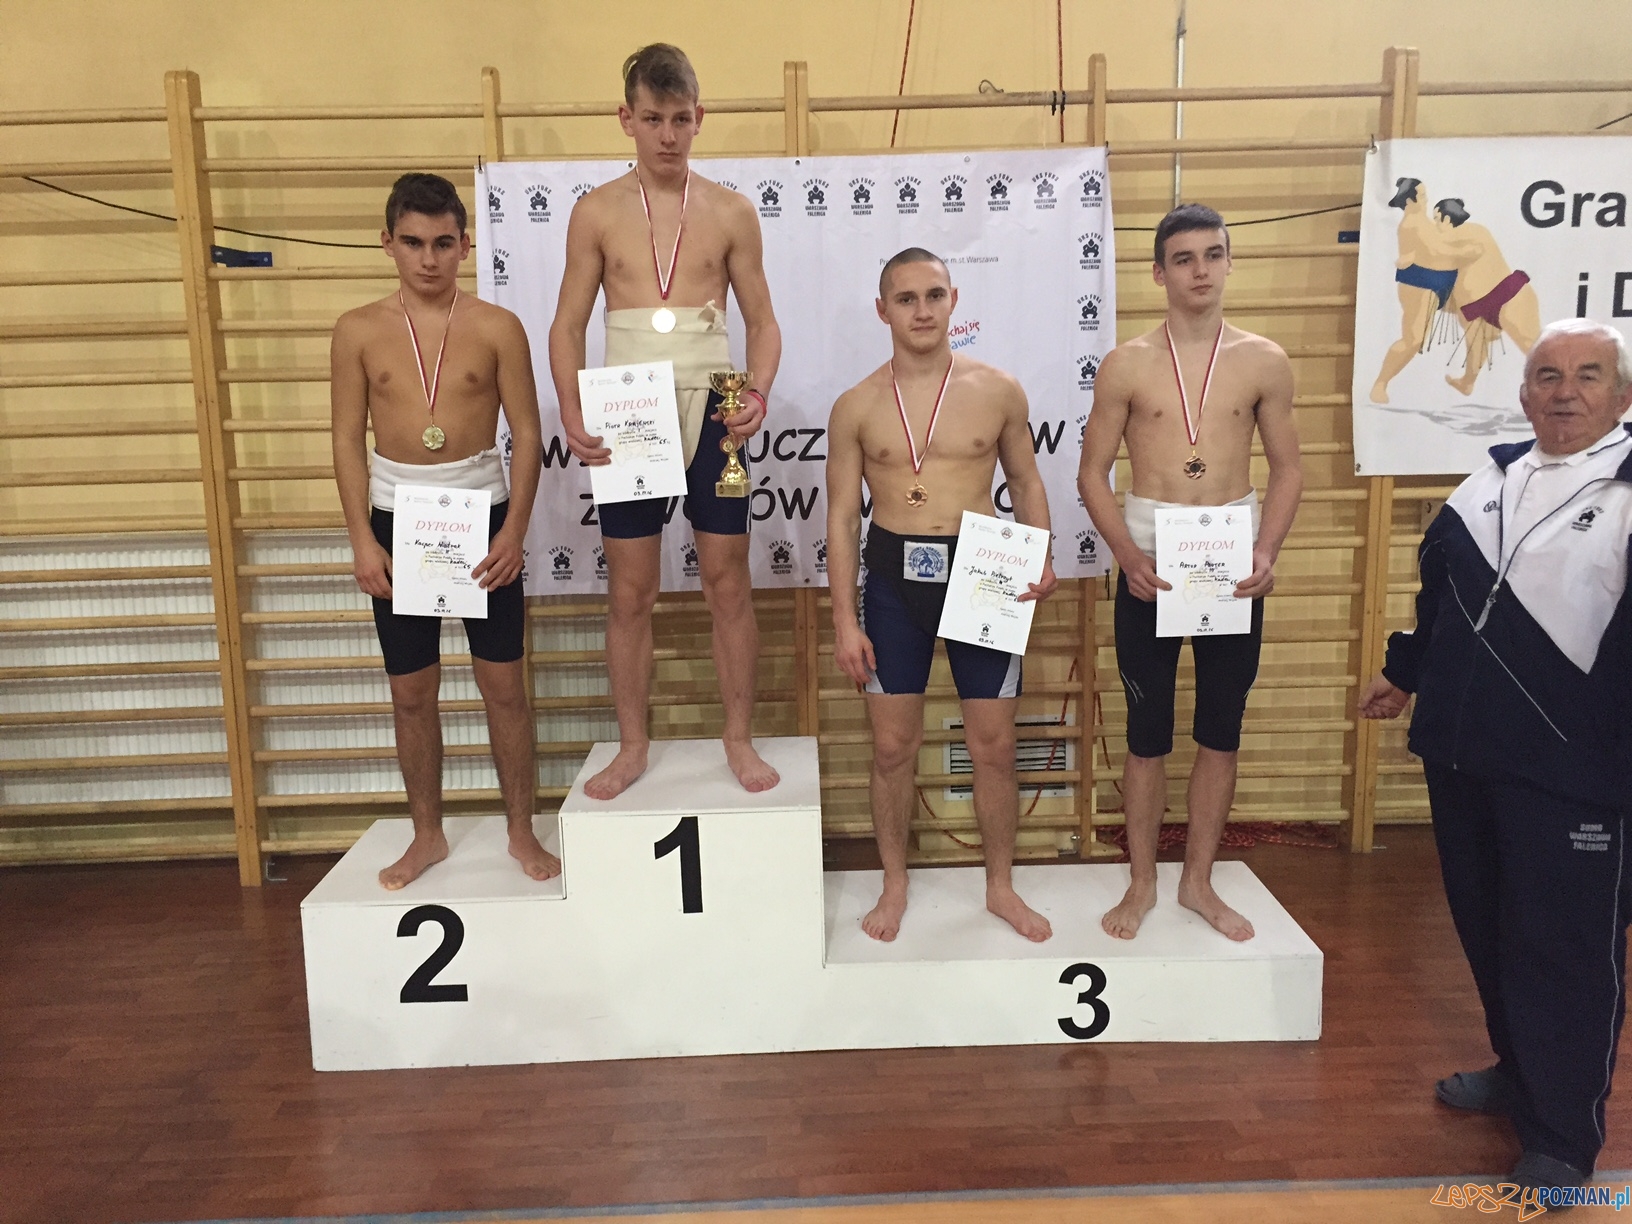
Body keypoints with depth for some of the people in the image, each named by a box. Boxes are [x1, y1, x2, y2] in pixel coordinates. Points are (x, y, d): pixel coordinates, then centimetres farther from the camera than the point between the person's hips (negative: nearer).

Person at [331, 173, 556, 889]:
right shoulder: (359, 331, 1)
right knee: (411, 691, 10)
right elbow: (348, 440, 2)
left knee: (504, 683, 4)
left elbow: (527, 434, -3)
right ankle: (427, 836, 27)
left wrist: (514, 529, -11)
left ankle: (521, 832, 21)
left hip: (482, 515, -1)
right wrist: (363, 540, -5)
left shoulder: (497, 329, -3)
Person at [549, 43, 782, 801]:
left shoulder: (731, 213, 3)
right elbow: (569, 324, 4)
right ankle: (632, 746, 21)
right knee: (629, 594, 7)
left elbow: (762, 322, 6)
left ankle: (739, 739, 20)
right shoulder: (597, 212, 3)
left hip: (709, 412, 0)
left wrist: (758, 392, -13)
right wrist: (571, 410, -11)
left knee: (728, 584, 5)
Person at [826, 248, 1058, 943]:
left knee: (993, 746, 7)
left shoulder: (998, 392, 0)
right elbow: (842, 515, 1)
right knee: (893, 746, 8)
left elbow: (1025, 480, 11)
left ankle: (1000, 886, 28)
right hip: (893, 578, 0)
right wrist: (845, 619, -3)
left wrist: (1041, 558, -6)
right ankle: (895, 886, 28)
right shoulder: (856, 407, -1)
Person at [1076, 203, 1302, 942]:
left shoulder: (1264, 362, 2)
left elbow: (1287, 471, 5)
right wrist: (1127, 556, -14)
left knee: (1221, 728, 10)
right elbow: (1093, 473, -1)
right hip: (1149, 562, -1)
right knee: (1148, 731, 7)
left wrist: (1266, 553, -9)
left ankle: (1198, 881, 26)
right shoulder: (1126, 365, -2)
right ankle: (1142, 884, 22)